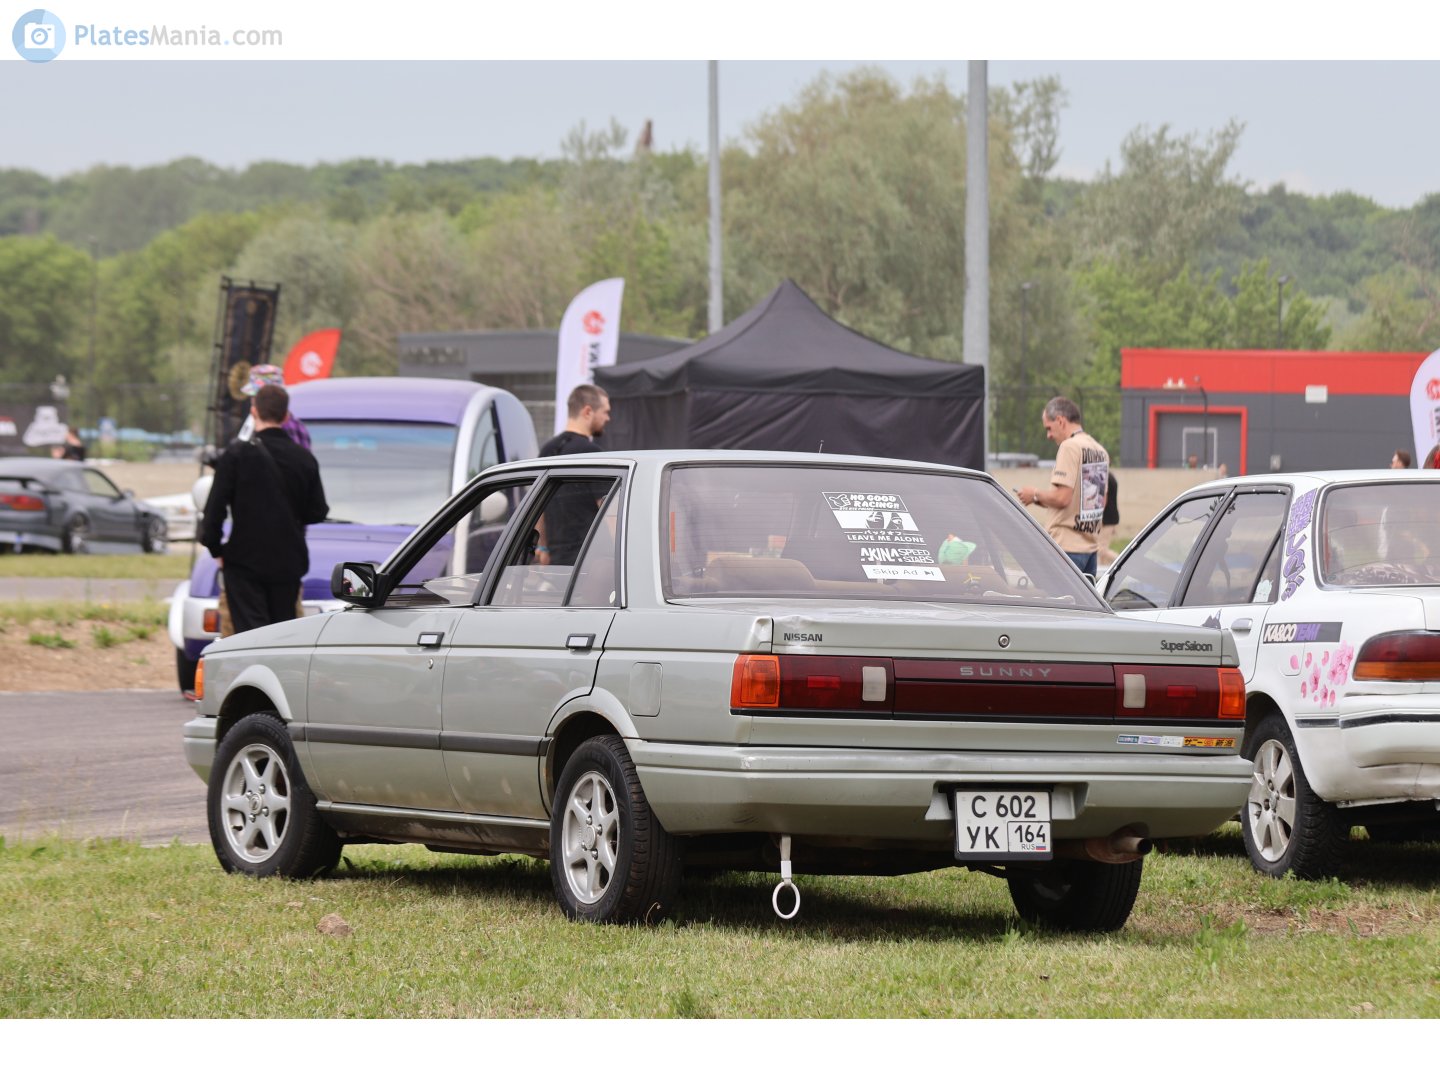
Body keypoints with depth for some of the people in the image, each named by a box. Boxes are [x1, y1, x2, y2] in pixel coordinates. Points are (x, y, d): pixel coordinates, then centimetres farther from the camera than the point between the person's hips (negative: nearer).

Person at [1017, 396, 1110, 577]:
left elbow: (1062, 498, -20)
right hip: (1091, 545, 9)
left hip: (1067, 547, -9)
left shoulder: (1070, 447, -13)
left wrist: (1035, 495, -2)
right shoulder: (1100, 451, 13)